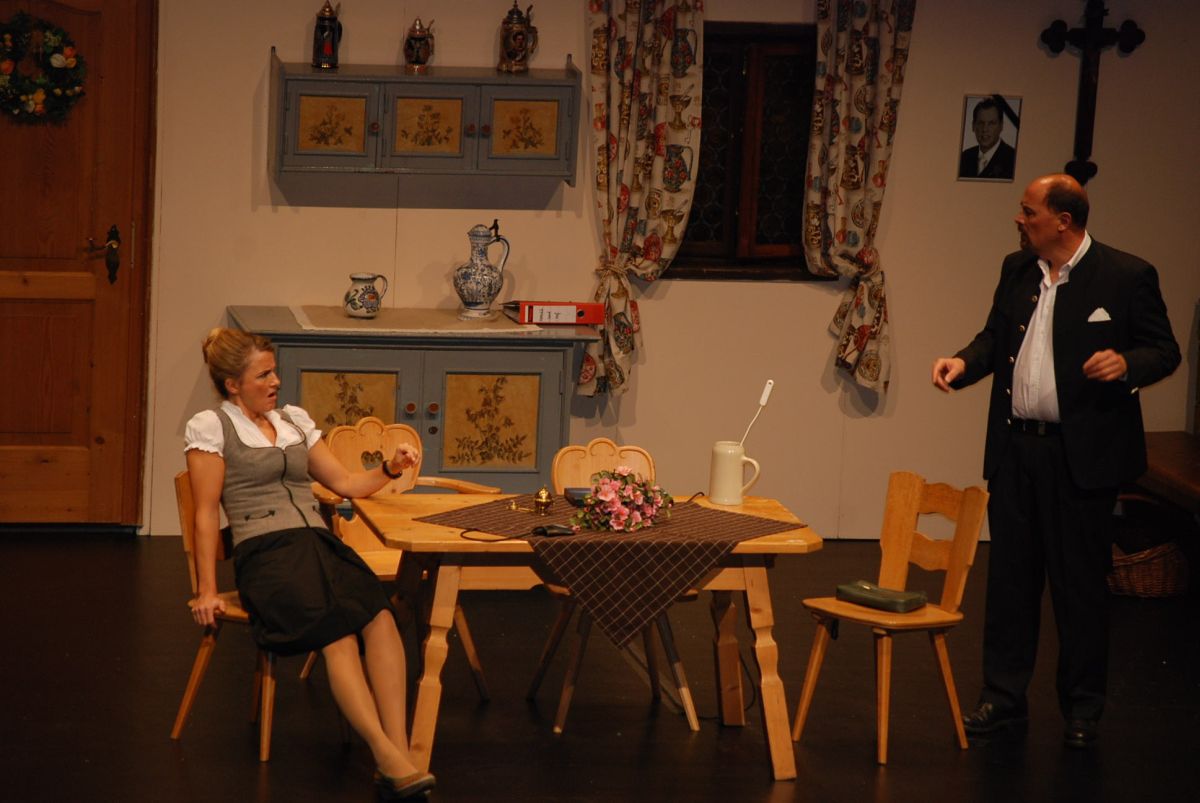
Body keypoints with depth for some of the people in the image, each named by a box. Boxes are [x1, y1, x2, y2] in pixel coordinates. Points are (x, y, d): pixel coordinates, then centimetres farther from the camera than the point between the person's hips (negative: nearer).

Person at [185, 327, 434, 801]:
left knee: (379, 615, -28)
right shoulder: (210, 427, 6)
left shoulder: (295, 421, 23)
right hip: (266, 551, -5)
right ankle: (391, 761, -42)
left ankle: (397, 752, -39)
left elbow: (345, 483, 25)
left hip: (320, 543, 5)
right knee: (339, 633, -32)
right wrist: (207, 591, -5)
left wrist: (389, 469, 6)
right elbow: (207, 513, 1)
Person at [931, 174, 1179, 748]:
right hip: (1014, 448, 5)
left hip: (1081, 455, -5)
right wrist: (965, 362, 0)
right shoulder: (1017, 270, 9)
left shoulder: (1126, 276, -8)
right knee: (1009, 576, 10)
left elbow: (1165, 350, -4)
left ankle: (1082, 710, 16)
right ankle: (1003, 698, 21)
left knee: (1080, 582, 4)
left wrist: (1127, 363, -24)